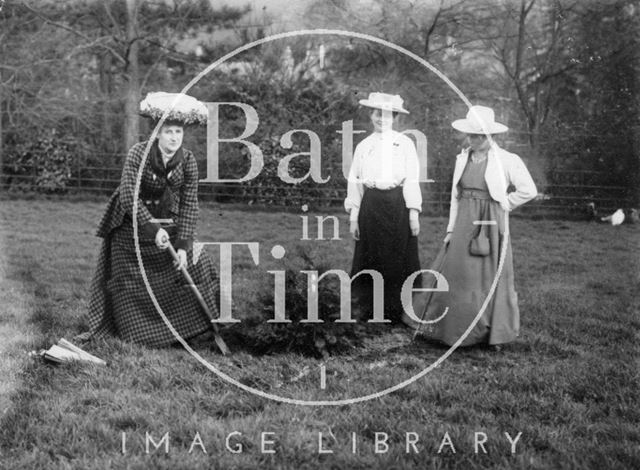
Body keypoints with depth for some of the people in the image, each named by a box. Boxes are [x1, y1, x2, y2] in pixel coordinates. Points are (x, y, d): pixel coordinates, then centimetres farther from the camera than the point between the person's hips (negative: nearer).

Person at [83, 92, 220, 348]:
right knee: (129, 283, 6)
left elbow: (189, 205, -14)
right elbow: (128, 196, -27)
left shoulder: (188, 161, -14)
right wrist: (153, 229, -36)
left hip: (169, 224, 2)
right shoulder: (138, 154, -22)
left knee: (192, 268, -1)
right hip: (133, 224, -2)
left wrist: (183, 246, -21)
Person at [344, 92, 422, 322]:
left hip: (398, 204, -2)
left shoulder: (405, 144, 5)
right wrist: (353, 216, 5)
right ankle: (372, 309, 13)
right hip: (371, 206, 2)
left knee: (399, 259, 0)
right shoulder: (363, 146, 11)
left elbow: (412, 180, 1)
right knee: (372, 258, 3)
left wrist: (413, 213, -6)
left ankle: (397, 309, 10)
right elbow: (354, 182, 10)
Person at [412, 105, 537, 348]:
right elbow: (455, 195, 12)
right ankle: (456, 330, 10)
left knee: (492, 277, 4)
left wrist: (503, 205, -2)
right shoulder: (463, 159, 8)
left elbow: (529, 190, -6)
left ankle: (495, 334, 15)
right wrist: (451, 228, 11)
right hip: (465, 222, 4)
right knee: (457, 276, 2)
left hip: (491, 224, -4)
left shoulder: (507, 160, -7)